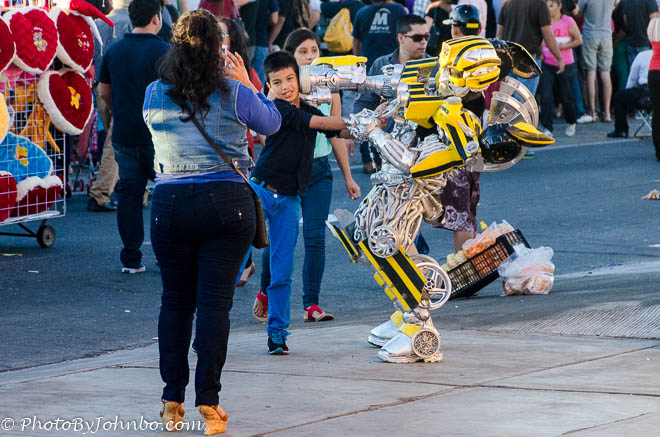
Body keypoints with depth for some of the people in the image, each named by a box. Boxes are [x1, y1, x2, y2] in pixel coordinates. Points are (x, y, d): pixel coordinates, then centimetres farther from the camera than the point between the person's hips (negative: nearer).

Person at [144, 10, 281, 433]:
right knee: (215, 302, 0)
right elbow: (271, 122, 11)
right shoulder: (233, 94, -6)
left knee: (175, 301, 13)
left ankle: (173, 400, 15)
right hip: (226, 204, -2)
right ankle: (208, 402, -1)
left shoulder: (155, 95, 1)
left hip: (170, 205, 2)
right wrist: (247, 84, 23)